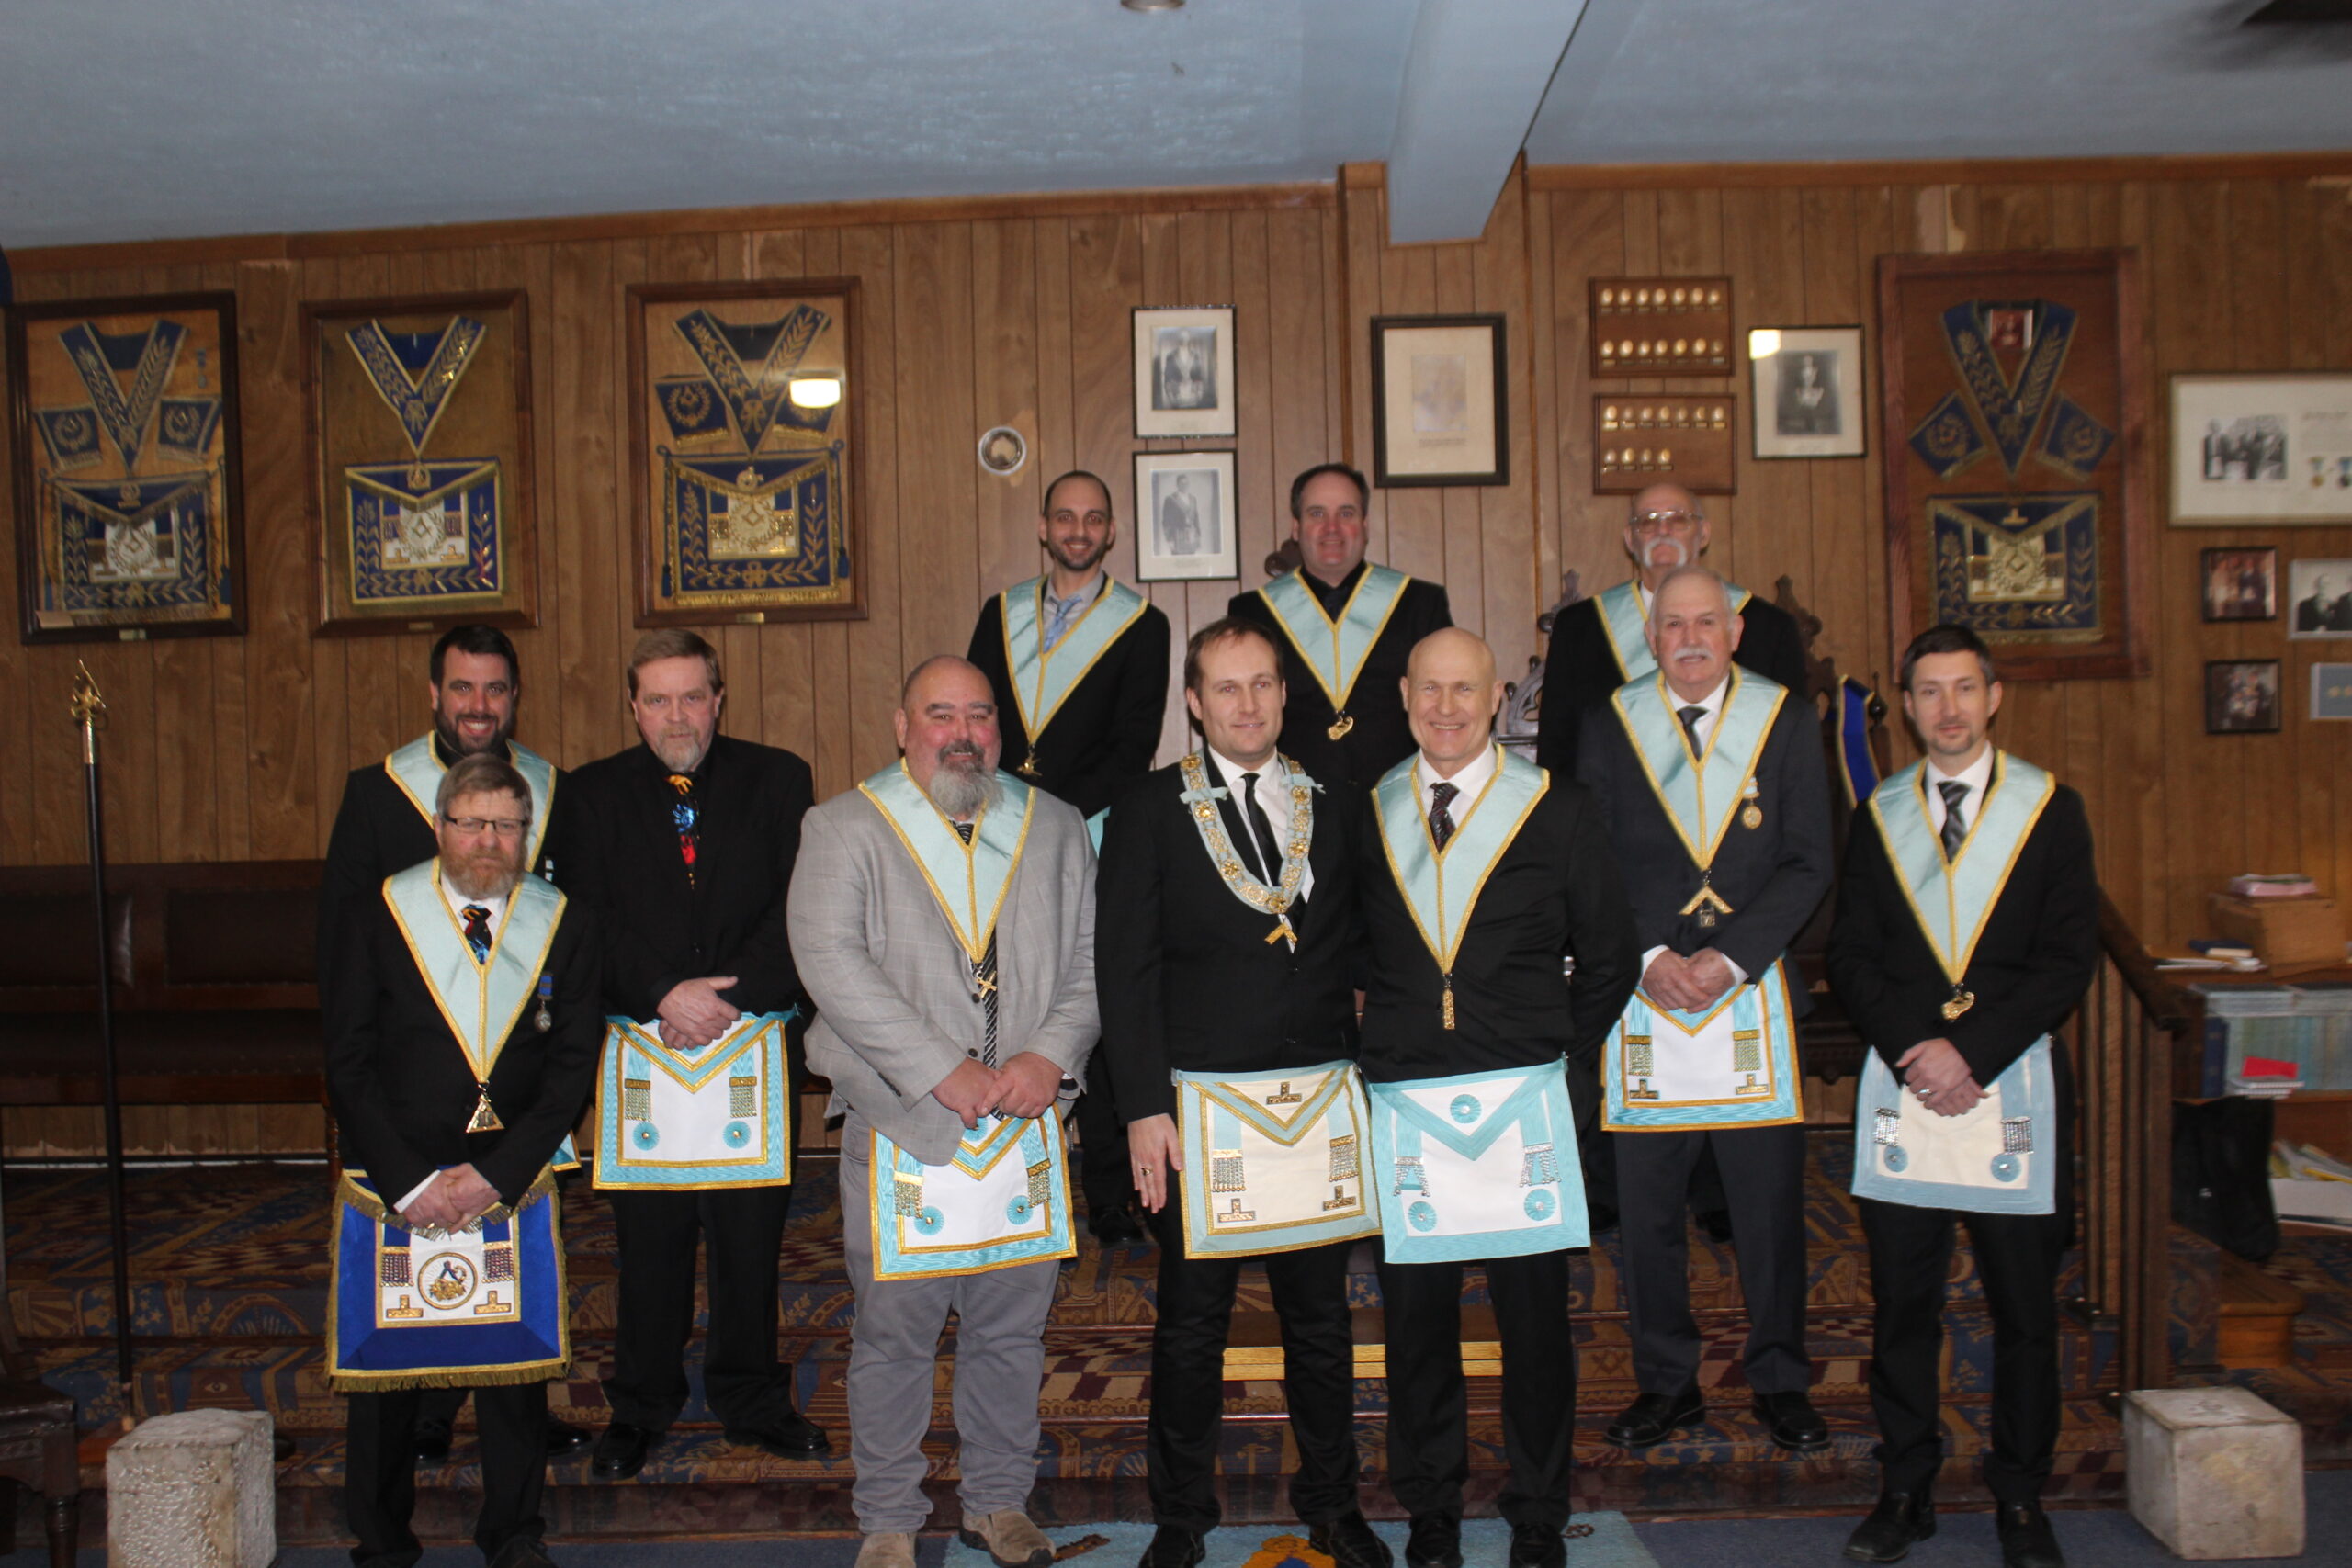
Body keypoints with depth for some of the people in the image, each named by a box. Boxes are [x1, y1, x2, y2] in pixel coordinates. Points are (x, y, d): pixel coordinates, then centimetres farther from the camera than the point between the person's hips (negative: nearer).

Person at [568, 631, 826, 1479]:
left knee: (750, 1230, 7)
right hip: (640, 1049, 0)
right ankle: (640, 1408, 24)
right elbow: (588, 923, -2)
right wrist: (664, 994, -14)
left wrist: (732, 995, -13)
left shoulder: (778, 781, 3)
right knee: (647, 1234, 6)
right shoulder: (594, 794, 5)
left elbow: (800, 909, -3)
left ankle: (753, 1401, 24)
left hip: (753, 1043, 0)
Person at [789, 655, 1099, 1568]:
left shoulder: (1054, 828, 11)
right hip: (899, 1120, -3)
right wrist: (942, 1070, -17)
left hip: (1026, 1118, 3)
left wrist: (1052, 1054, -9)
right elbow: (831, 962, -12)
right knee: (894, 1328, 4)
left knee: (1013, 1323, 10)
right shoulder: (847, 828, 0)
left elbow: (1092, 958, 9)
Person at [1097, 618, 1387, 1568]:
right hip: (1197, 1104, -3)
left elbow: (1354, 953, 12)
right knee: (1191, 1325, 9)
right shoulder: (1148, 814, -2)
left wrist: (1359, 1076, 3)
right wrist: (1143, 1110, -10)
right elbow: (1125, 972, -5)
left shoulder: (1330, 809, 8)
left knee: (1321, 1318, 12)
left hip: (1317, 1100, 3)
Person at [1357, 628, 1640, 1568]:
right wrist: (1375, 1048, 4)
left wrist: (1560, 1062, 4)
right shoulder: (1367, 816, 7)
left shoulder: (1557, 812, 3)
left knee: (1535, 1319, 6)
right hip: (1403, 1102, 1)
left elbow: (1610, 960, 8)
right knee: (1415, 1321, 8)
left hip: (1523, 1104, -1)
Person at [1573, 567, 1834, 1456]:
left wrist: (1729, 959, -12)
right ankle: (1667, 1382, 21)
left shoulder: (1786, 723, 4)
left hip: (1752, 990, 0)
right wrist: (1650, 957, -11)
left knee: (1770, 1197, 5)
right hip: (1643, 991, 1)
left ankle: (1779, 1382, 21)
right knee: (1646, 1205, 5)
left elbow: (1808, 864, -1)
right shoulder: (1608, 729, 5)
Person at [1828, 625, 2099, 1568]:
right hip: (1901, 1084, 2)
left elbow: (2069, 960, -4)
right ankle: (1905, 1490, 18)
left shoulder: (2051, 810, 3)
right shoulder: (1877, 818, 9)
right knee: (1901, 1302, 6)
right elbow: (1851, 959, 5)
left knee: (2024, 1305, 6)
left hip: (2013, 1082, -1)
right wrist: (1912, 1051, -10)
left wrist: (1970, 1051, -13)